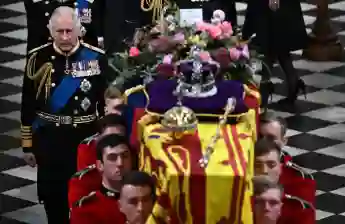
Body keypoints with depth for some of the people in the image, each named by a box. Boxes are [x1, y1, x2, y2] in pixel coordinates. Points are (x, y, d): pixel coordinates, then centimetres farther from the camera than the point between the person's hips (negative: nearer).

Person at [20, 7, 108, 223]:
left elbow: (107, 102, 3)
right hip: (49, 140, 0)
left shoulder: (96, 58, -4)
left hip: (86, 138, 0)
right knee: (53, 198, 7)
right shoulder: (38, 58, -3)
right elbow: (28, 105, 3)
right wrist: (27, 145, 3)